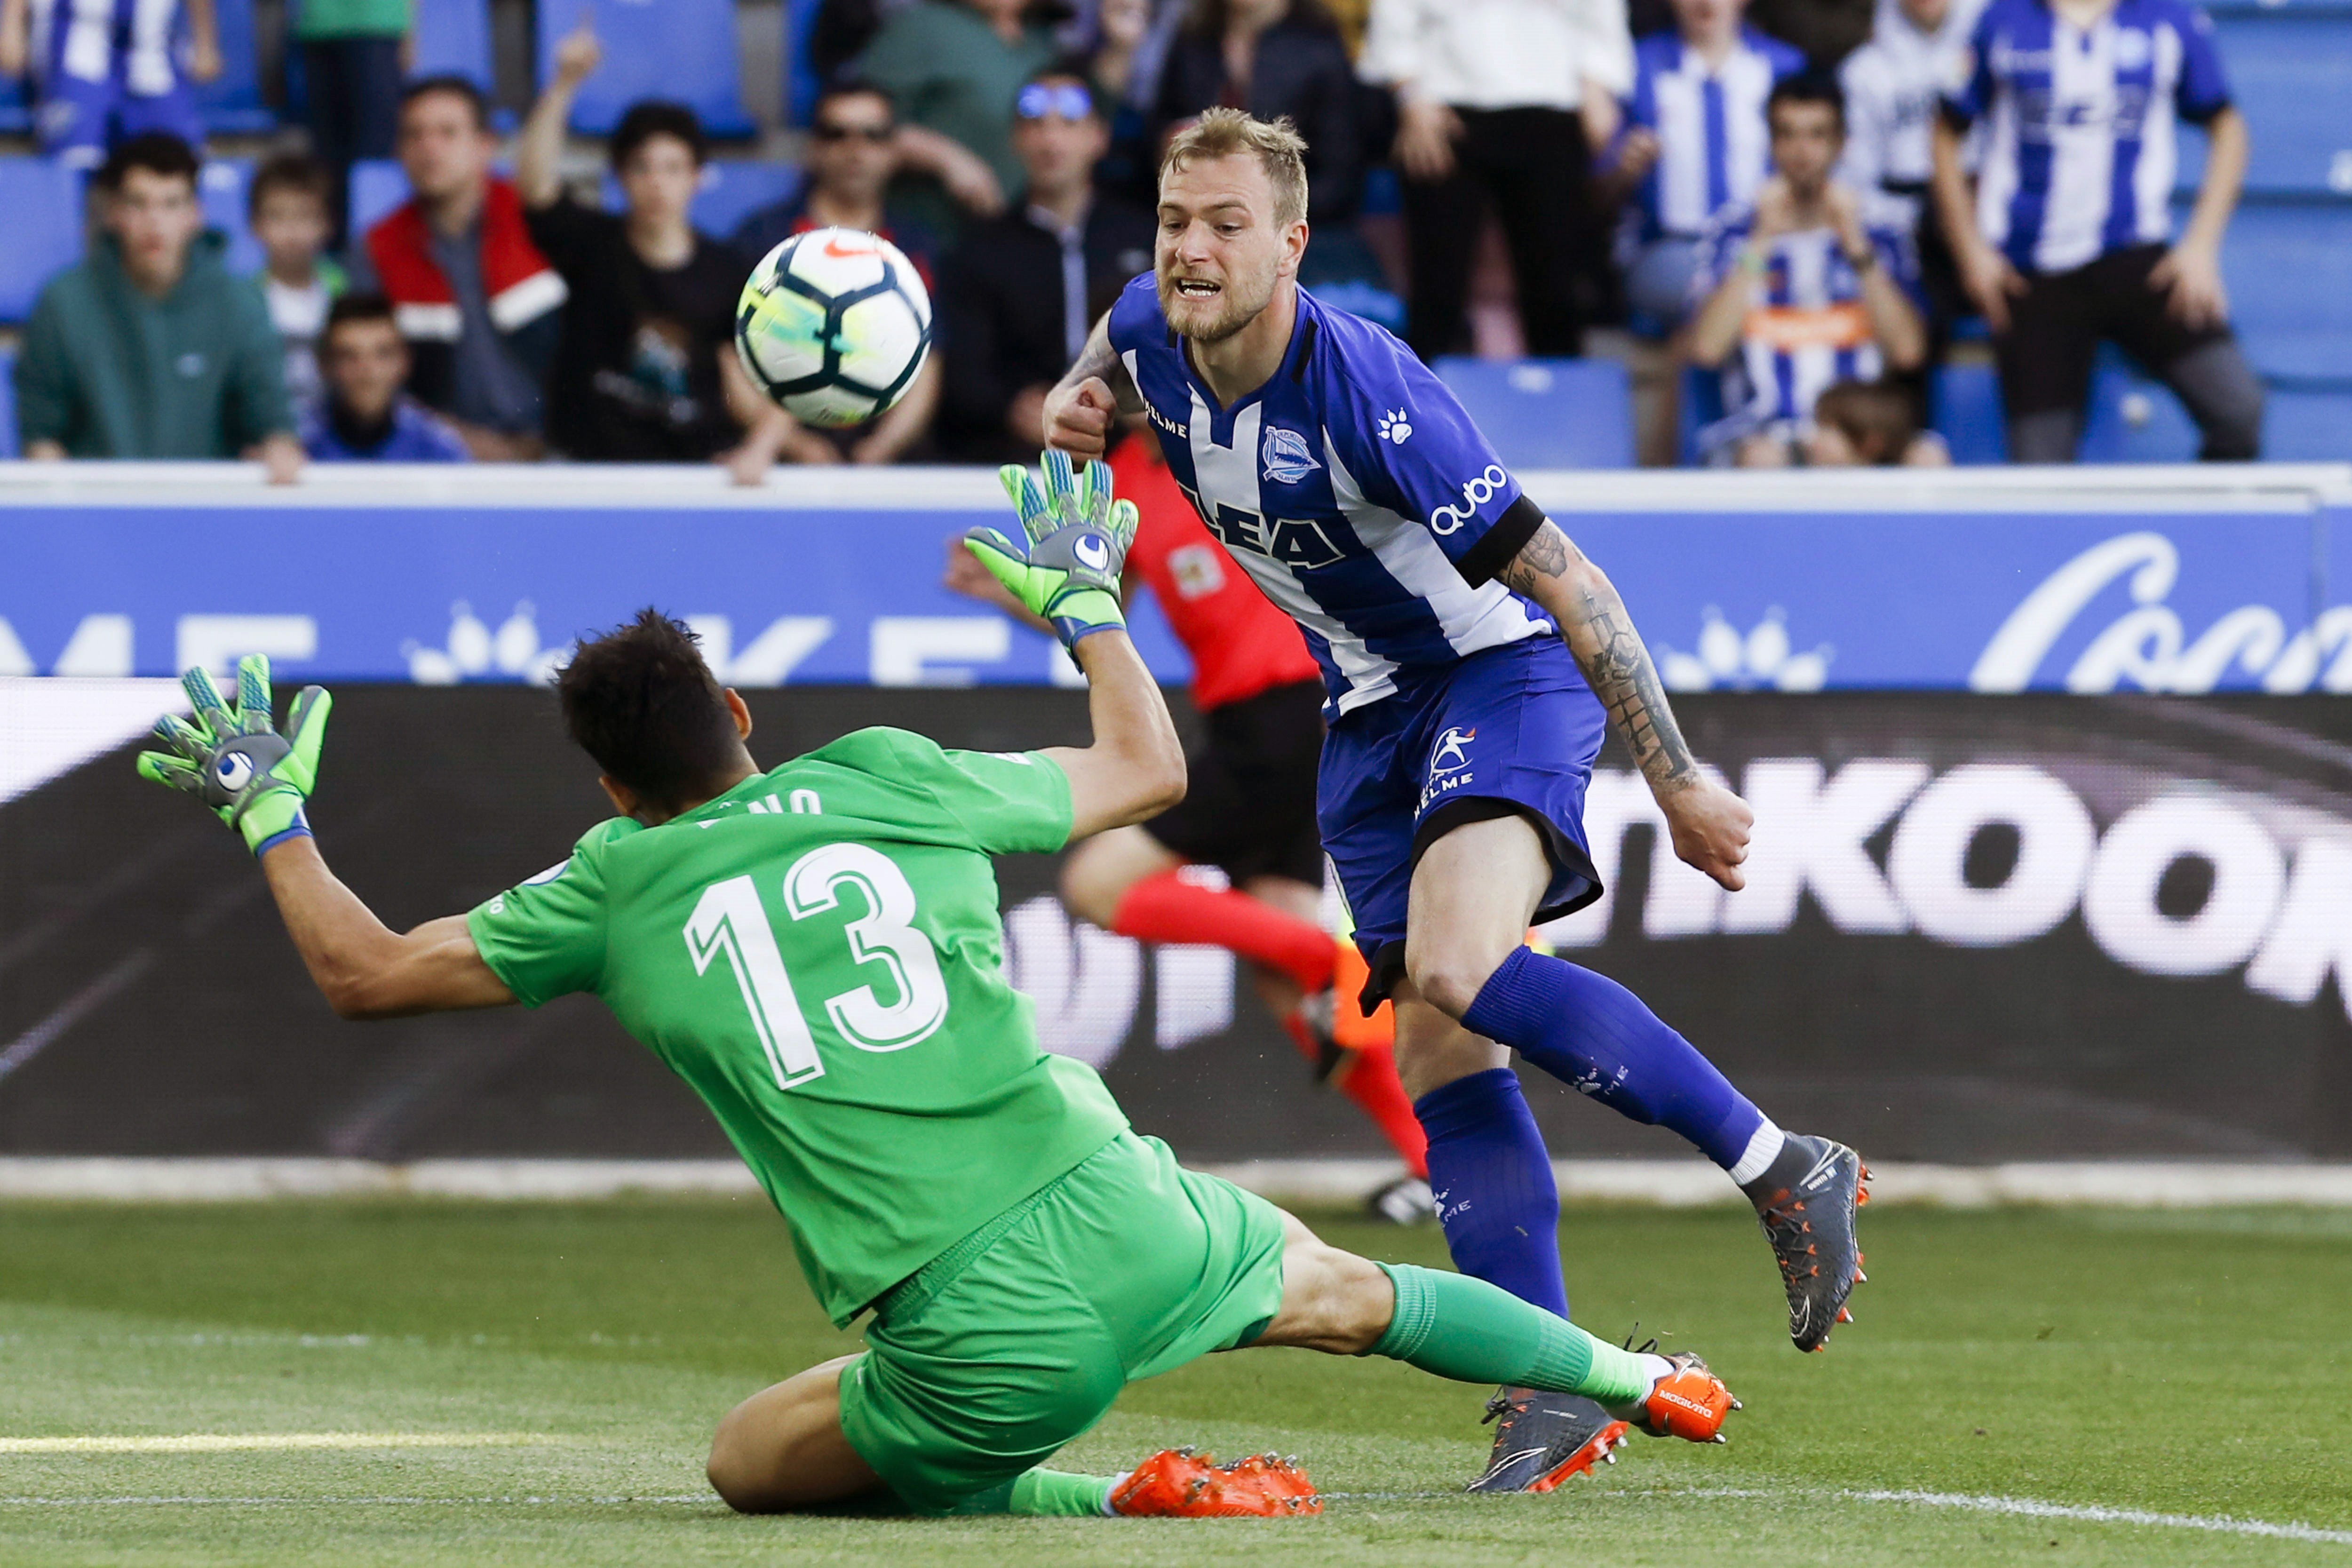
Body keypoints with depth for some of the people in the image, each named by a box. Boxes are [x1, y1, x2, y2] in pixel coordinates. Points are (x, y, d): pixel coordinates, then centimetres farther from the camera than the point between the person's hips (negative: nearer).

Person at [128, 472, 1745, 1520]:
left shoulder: (620, 893, 5)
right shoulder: (888, 782, 10)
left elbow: (364, 973, 13)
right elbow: (1147, 768, 25)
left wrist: (272, 811, 27)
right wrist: (1087, 602, 41)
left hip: (985, 1343, -4)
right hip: (1126, 1223, 4)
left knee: (750, 1461, 20)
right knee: (1331, 1285, 33)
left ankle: (1116, 1494, 1)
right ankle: (1640, 1381, 49)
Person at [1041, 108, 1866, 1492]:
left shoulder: (1365, 391, -29)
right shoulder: (1152, 333, -7)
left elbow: (1566, 584, -25)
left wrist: (1679, 780, -24)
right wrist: (1077, 410, -1)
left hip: (1507, 671, -7)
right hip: (1371, 711, 7)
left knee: (1457, 970, -31)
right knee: (1436, 1054, -3)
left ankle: (1785, 1172, -20)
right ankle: (1558, 1393, -1)